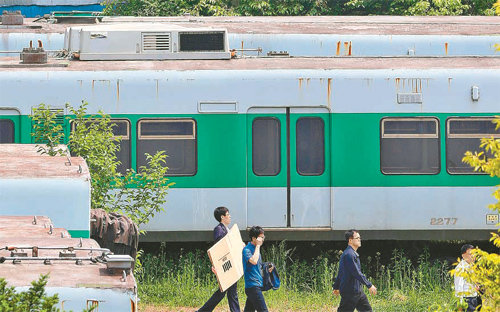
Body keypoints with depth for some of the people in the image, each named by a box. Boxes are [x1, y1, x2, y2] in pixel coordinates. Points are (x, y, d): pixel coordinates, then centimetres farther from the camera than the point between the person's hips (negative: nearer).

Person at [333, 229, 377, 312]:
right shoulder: (349, 254, -18)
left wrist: (336, 287, 31)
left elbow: (340, 273, 23)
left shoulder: (353, 254, 15)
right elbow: (356, 273, -24)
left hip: (358, 291, 10)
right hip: (349, 292, -10)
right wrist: (369, 285, -22)